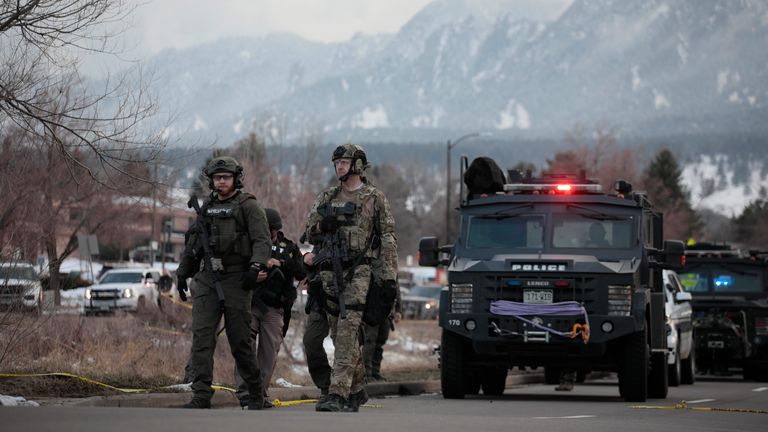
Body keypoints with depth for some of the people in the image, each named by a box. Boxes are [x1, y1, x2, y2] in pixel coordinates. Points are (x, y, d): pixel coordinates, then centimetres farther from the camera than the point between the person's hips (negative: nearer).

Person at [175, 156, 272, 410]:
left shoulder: (248, 206, 0)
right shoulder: (207, 207, 17)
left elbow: (263, 240, -10)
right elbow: (193, 243, 26)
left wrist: (255, 267, -24)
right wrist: (183, 273, 27)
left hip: (236, 280, -5)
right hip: (207, 279, 5)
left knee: (240, 341, 0)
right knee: (201, 337, -8)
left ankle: (256, 394, 16)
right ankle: (201, 396, -11)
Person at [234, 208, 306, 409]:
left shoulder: (289, 248, 11)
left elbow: (301, 273, -3)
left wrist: (282, 263, -19)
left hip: (274, 309, 1)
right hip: (249, 303, -1)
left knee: (269, 352, 0)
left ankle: (261, 392, 9)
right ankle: (245, 392, -13)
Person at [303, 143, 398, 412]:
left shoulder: (374, 198, 2)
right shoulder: (327, 198, 15)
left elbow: (388, 238, 0)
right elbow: (310, 234, 16)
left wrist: (389, 274, -7)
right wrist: (322, 222, -4)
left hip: (357, 273, -5)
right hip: (329, 271, 5)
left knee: (346, 334, -15)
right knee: (342, 336, 9)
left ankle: (337, 395, -21)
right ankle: (357, 390, 22)